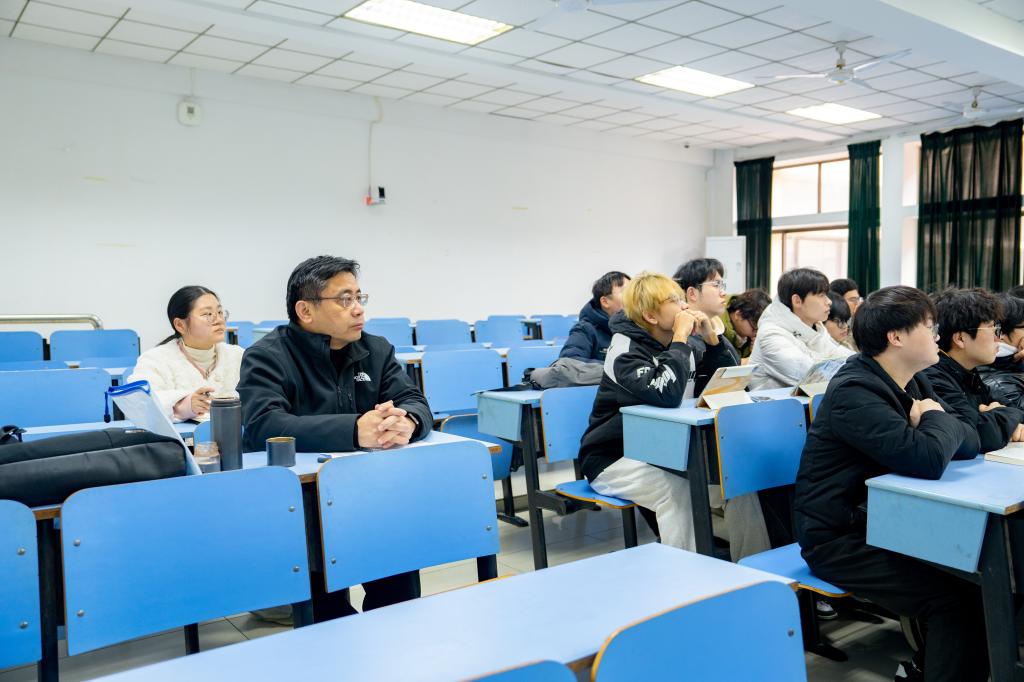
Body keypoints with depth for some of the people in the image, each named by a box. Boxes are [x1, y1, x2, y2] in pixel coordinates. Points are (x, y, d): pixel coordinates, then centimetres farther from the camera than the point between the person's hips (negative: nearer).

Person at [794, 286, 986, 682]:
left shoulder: (911, 382, 8)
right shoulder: (855, 391, -21)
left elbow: (967, 443, 4)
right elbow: (926, 459, -32)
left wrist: (934, 423, -15)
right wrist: (936, 419, -11)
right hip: (840, 539, -9)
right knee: (958, 600, -19)